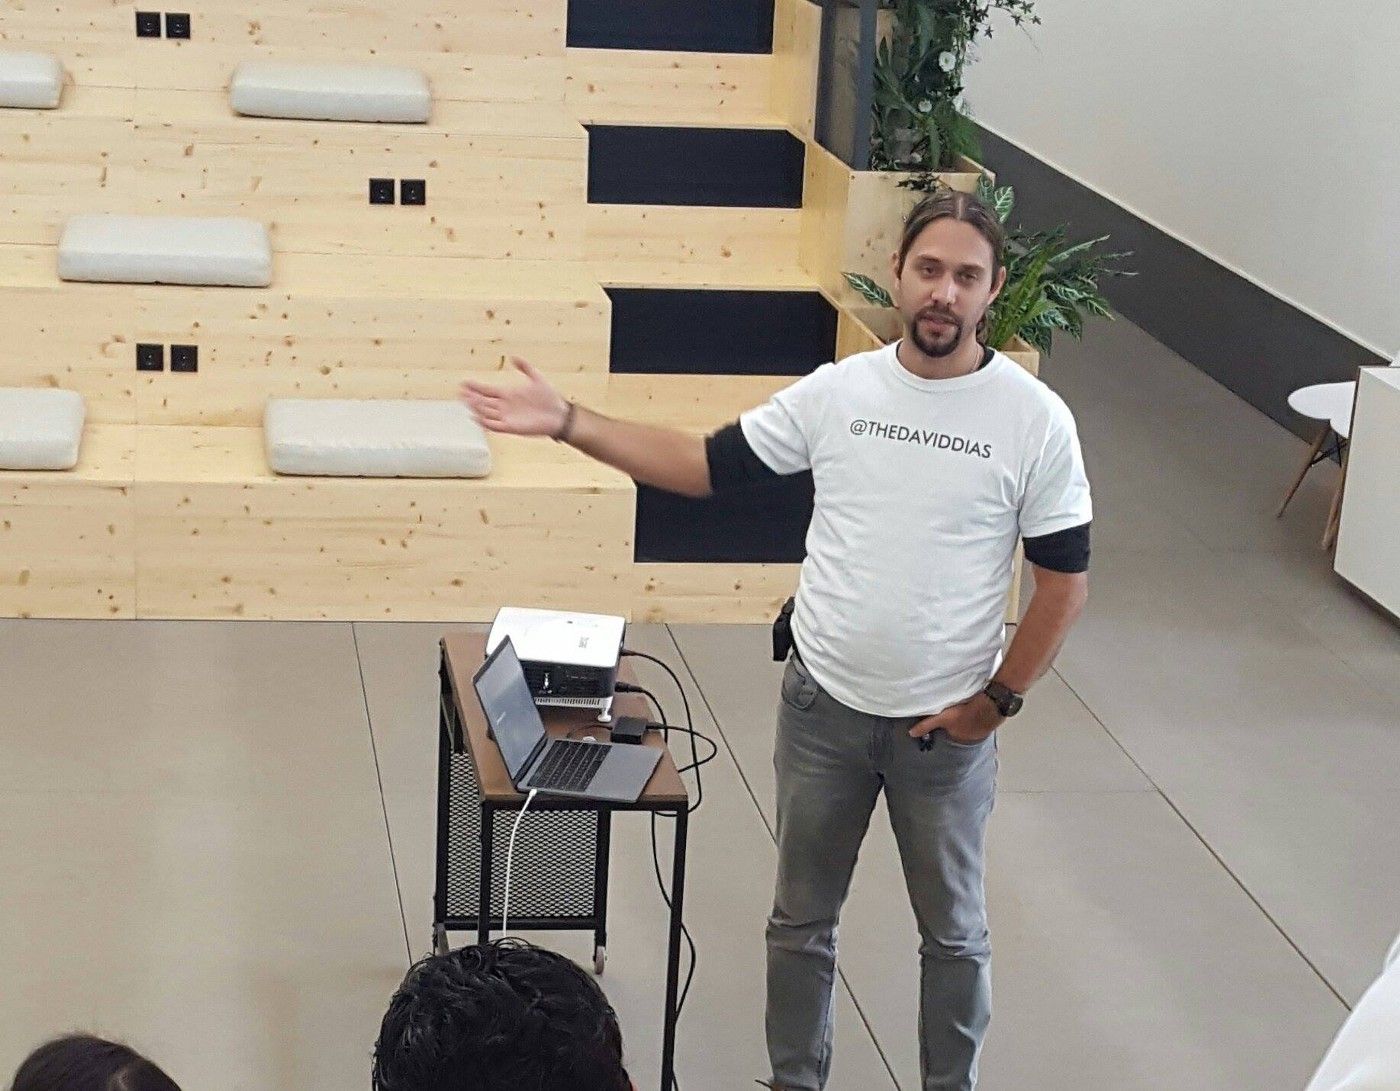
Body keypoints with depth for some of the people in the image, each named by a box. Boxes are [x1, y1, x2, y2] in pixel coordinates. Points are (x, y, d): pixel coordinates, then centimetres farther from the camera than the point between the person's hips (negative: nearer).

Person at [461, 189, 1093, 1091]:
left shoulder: (1036, 420, -12)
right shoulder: (837, 391, -4)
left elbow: (1065, 583, -6)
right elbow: (705, 466, 0)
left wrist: (996, 702, -8)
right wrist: (567, 423, -6)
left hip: (947, 725, -2)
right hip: (823, 708, 3)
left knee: (953, 932, 15)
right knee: (802, 919, 17)